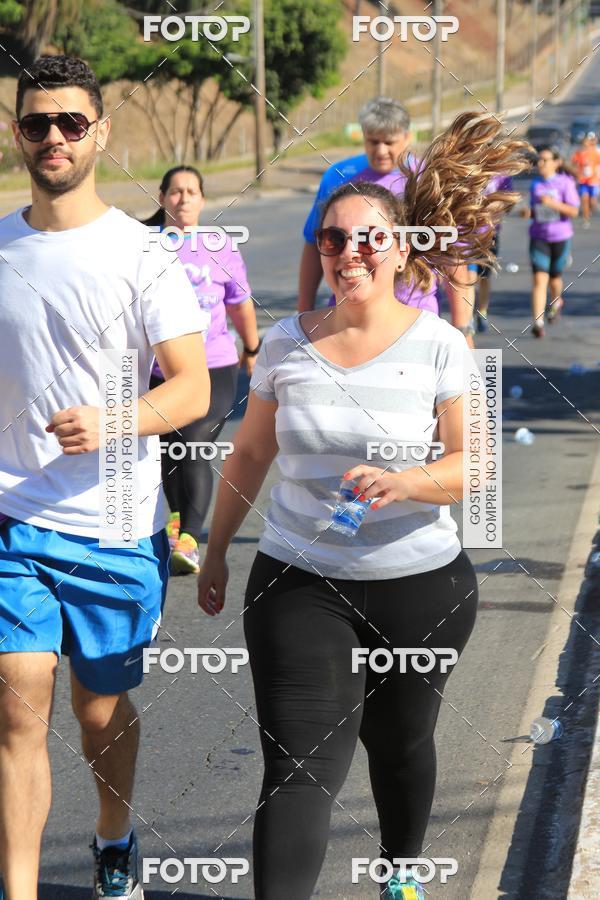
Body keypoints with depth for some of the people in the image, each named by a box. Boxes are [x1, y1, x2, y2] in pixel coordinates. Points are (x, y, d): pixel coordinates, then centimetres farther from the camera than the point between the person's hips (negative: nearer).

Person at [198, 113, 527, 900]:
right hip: (300, 583, 1)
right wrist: (215, 551, 17)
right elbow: (249, 456, 12)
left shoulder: (438, 345, -7)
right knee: (301, 764, -10)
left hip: (420, 585, 0)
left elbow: (475, 466, -10)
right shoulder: (286, 344, 1)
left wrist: (402, 482, -29)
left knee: (400, 741, 18)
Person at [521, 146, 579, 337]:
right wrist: (528, 212, -6)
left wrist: (553, 203, -24)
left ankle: (556, 302, 48)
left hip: (560, 237, -2)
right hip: (539, 237, 2)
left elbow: (573, 211, -12)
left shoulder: (565, 183, -8)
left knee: (554, 277, 14)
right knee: (539, 279, -11)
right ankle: (538, 322, -14)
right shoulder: (535, 184, 5)